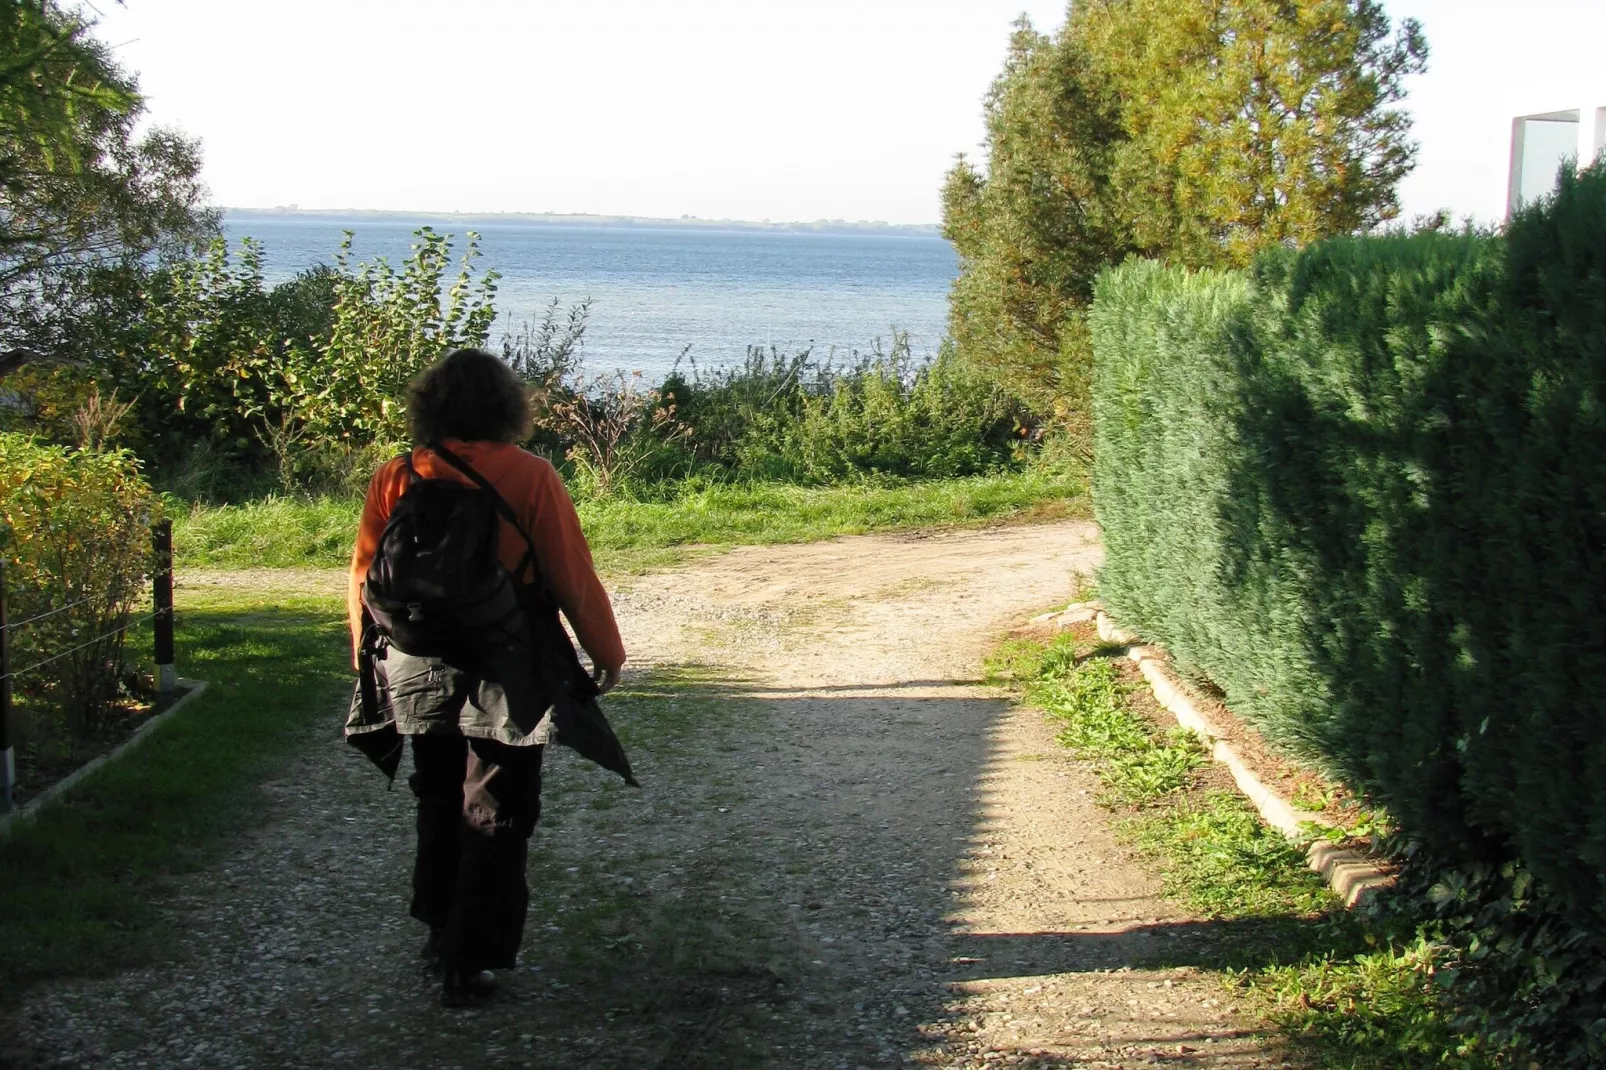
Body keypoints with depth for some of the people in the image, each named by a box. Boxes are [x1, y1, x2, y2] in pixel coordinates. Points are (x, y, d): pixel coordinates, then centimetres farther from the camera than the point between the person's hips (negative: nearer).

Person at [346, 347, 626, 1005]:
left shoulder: (396, 480, -4)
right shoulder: (530, 479, -12)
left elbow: (364, 577, 2)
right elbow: (573, 578, -11)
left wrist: (369, 656, 17)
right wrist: (607, 654, 3)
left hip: (420, 672, 3)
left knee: (439, 803, 23)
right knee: (495, 818, 7)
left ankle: (440, 930, 34)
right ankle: (468, 962, 7)